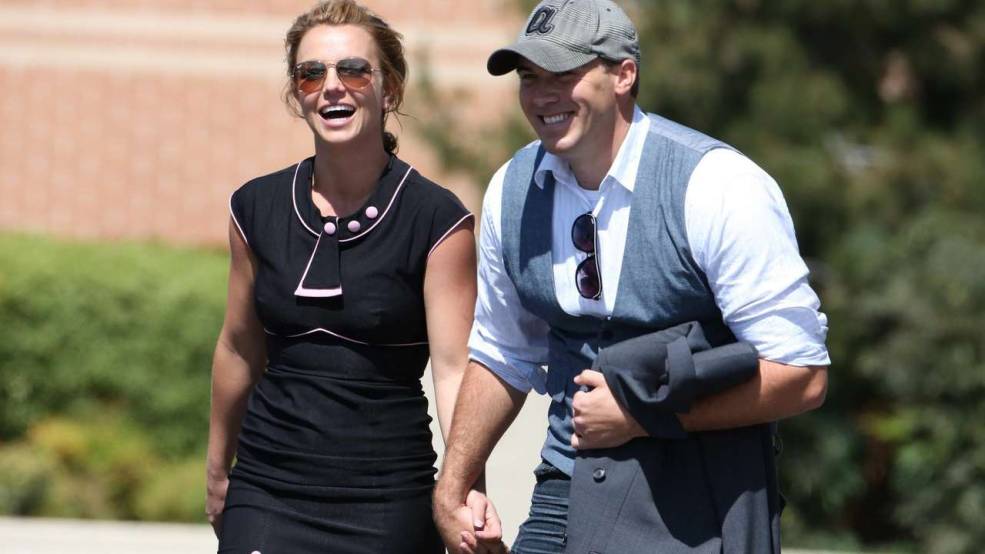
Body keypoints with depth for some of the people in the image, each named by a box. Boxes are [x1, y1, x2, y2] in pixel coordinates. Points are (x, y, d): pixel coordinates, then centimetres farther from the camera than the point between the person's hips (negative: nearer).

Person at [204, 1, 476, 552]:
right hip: (267, 489, 2)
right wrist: (218, 470, 24)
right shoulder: (257, 209, 6)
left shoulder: (436, 221, -5)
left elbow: (455, 367, -11)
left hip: (387, 500, -2)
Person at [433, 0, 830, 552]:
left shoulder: (718, 186, -14)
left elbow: (802, 374, -15)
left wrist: (645, 416, -15)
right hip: (568, 495, 5)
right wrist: (454, 485, 11)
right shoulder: (511, 190, 4)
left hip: (703, 505, -5)